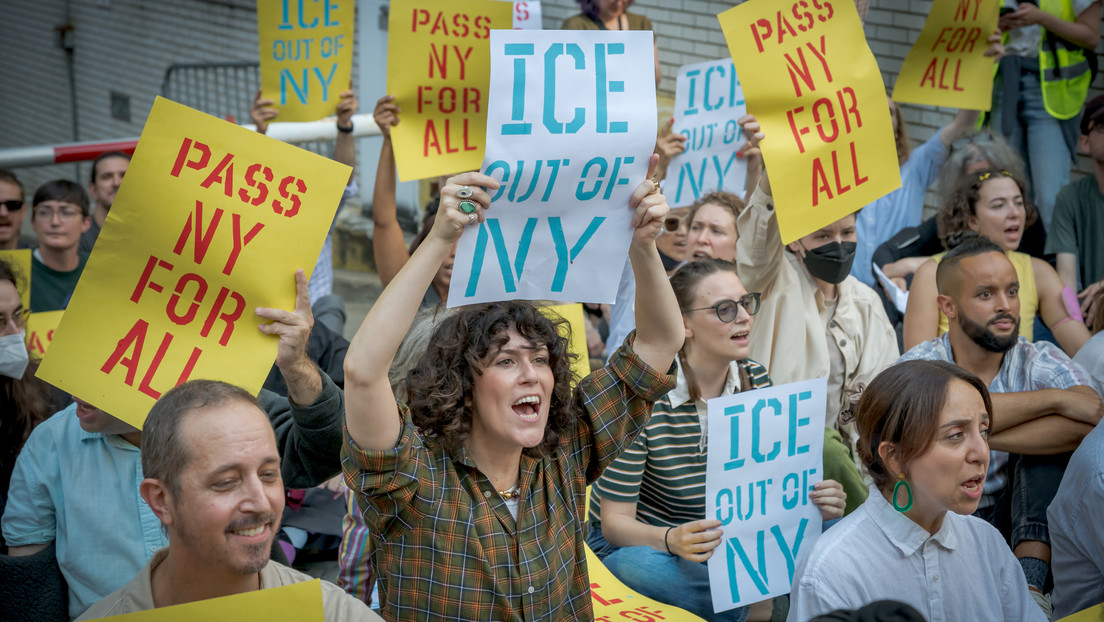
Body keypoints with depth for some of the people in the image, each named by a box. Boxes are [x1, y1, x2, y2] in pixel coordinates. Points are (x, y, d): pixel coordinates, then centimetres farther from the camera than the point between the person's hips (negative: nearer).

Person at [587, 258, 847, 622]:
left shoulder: (756, 381, -3)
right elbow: (615, 521, -19)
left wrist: (814, 502, -20)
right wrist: (672, 540, -40)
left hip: (724, 535, 4)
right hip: (635, 543, -4)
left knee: (830, 533, -17)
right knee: (637, 567, -40)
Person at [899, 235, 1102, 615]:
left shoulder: (1041, 363, -2)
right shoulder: (921, 366, -6)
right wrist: (1053, 399, -29)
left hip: (1018, 523, 2)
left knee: (1056, 435, -19)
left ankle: (1029, 583, -25)